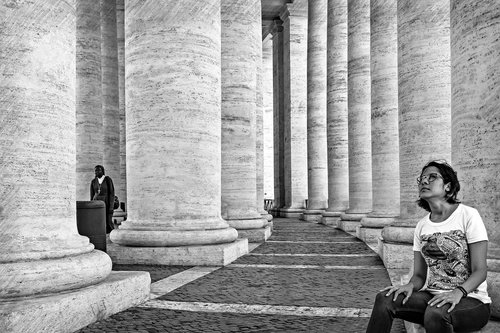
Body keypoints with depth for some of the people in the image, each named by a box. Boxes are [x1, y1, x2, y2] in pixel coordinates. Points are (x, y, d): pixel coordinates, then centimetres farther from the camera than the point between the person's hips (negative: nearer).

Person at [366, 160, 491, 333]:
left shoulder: (468, 215, -8)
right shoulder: (422, 226, 9)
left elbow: (480, 271, -11)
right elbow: (419, 274, 8)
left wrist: (458, 292, -30)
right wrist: (410, 285, -16)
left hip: (471, 300, -5)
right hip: (433, 295, 5)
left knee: (435, 313, -37)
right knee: (384, 298, -21)